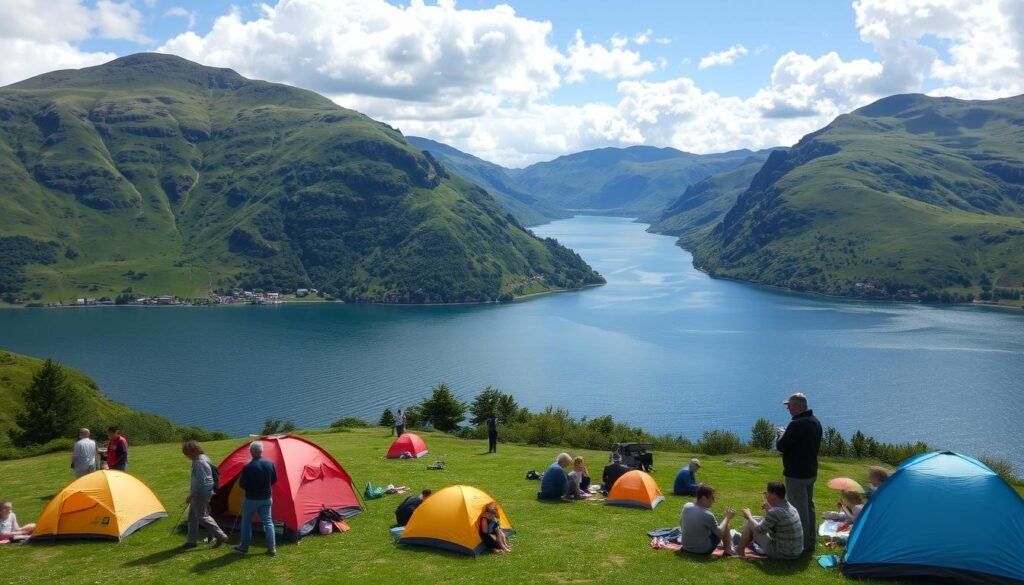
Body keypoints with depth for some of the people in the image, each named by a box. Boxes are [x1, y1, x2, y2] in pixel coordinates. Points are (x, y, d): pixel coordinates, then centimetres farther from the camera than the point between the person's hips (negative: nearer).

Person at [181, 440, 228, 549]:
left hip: (201, 494, -10)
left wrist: (191, 495, -20)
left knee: (202, 517, -5)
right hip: (199, 494, 10)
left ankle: (220, 536, -2)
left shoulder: (199, 462, -23)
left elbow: (200, 482, -25)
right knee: (192, 516, 15)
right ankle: (191, 541, 23)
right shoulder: (201, 459, 9)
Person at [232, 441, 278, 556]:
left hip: (251, 499, -4)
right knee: (268, 521, 9)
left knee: (246, 522, 14)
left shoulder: (248, 467, -21)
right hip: (266, 499, 4)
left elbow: (241, 484, -13)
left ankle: (243, 547, 21)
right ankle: (272, 548, 6)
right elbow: (274, 480, 7)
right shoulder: (270, 464, -5)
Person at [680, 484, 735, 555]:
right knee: (725, 526, 8)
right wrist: (727, 518, -1)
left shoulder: (686, 506, -8)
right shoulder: (707, 515, -25)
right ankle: (729, 550, 19)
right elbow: (720, 533, -12)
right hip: (703, 551, -6)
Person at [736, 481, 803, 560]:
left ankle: (739, 551, 24)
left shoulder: (774, 512, -24)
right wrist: (768, 509, 11)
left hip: (782, 554, -8)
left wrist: (749, 516, 5)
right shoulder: (790, 507, 2)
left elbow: (760, 530, -11)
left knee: (750, 524, 3)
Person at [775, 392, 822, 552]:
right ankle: (810, 542, 29)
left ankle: (802, 543, 5)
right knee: (809, 506, 19)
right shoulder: (816, 423, 6)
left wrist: (781, 435, 0)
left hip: (796, 474, -10)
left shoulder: (796, 425, -25)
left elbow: (781, 446, -21)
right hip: (811, 472, 10)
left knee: (799, 509, -1)